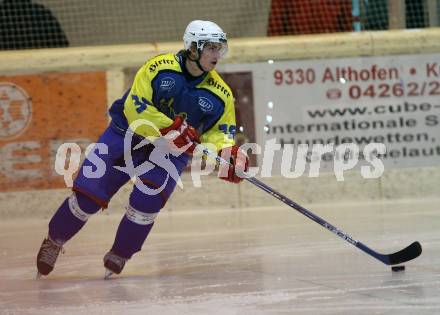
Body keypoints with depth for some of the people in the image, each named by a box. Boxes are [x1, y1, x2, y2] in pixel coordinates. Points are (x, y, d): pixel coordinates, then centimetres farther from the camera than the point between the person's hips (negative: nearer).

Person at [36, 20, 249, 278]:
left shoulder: (220, 93, -8)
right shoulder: (160, 67, -18)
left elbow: (219, 130, -2)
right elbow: (134, 107, -22)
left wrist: (230, 152, -25)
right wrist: (170, 129, -33)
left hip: (170, 152, 2)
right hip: (127, 135, -2)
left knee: (147, 201, -22)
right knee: (89, 194, -6)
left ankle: (118, 257, 1)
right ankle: (55, 240, 20)